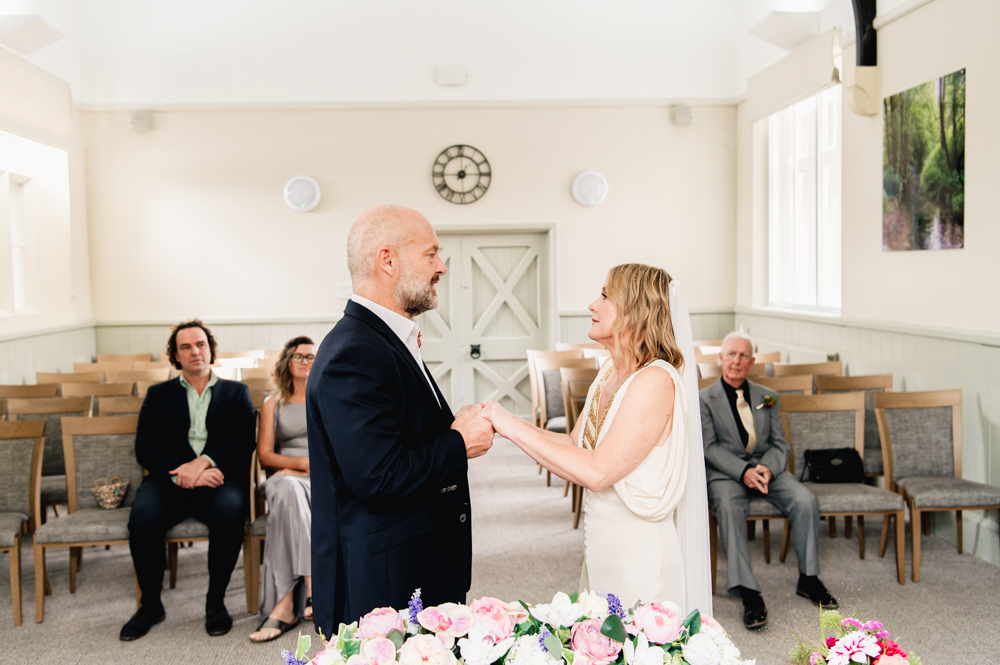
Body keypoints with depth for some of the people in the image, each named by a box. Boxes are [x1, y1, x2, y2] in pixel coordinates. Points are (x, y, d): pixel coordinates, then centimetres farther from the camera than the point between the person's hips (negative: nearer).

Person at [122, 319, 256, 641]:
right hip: (171, 479, 1)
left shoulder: (235, 392, 18)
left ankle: (216, 601, -15)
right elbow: (145, 449, 7)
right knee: (143, 517, -31)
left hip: (220, 477, -1)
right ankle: (151, 604, -10)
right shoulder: (159, 395, 20)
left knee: (230, 511, -35)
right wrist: (182, 474, -11)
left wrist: (204, 461, -13)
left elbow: (245, 443, 4)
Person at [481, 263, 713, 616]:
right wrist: (501, 424, -2)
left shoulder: (655, 381, -22)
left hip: (639, 552, -8)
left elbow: (597, 472, -26)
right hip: (601, 544, 8)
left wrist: (512, 426, -21)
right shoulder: (611, 371, 5)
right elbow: (575, 443, 9)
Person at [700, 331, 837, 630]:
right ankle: (749, 594, -35)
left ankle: (808, 578, -3)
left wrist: (767, 468, -13)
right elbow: (710, 447, -6)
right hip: (725, 472, -3)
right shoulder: (705, 398, 4)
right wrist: (743, 471, -21)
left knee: (806, 501, -22)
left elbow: (779, 444, 10)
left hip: (766, 468, 4)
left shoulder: (767, 397, 16)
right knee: (729, 507, -35)